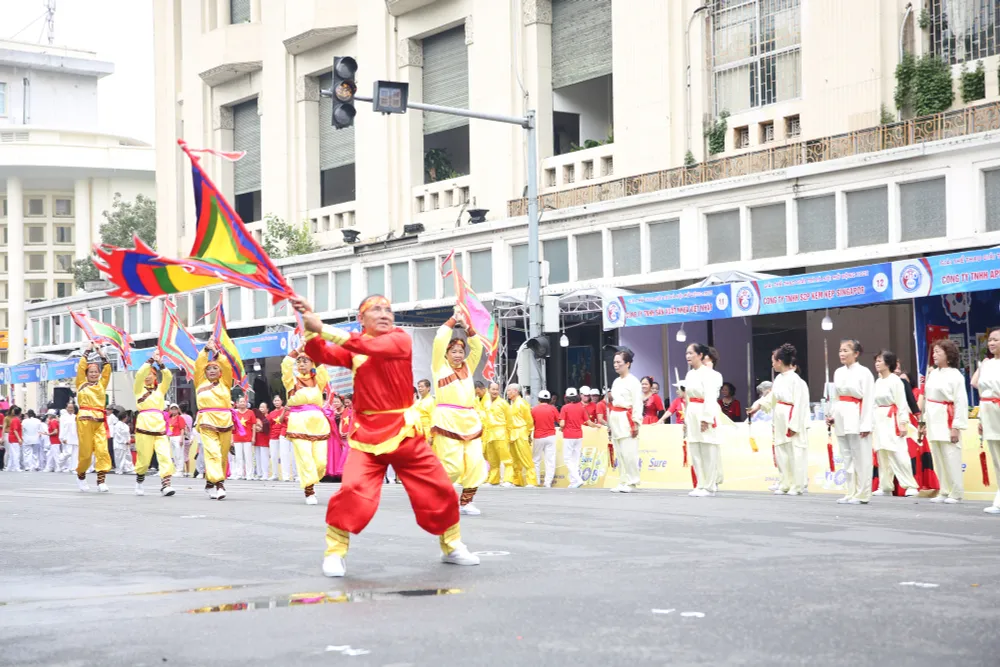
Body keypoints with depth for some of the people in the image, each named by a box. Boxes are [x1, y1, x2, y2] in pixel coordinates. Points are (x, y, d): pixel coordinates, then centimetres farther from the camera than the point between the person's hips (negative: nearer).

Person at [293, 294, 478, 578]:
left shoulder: (401, 340, -6)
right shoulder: (353, 348, 4)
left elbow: (371, 346, -24)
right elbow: (321, 354, -12)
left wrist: (322, 328, -30)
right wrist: (310, 328, -29)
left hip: (403, 431, 0)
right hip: (367, 432, 0)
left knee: (439, 489, 4)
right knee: (353, 489, -19)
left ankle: (451, 546, 26)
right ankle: (335, 552, -2)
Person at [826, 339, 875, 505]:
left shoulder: (864, 372, -7)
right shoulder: (838, 372, 12)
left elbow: (869, 400, -10)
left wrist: (865, 425, -14)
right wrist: (831, 415, 4)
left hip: (856, 418, -7)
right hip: (841, 417, 7)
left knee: (860, 458, -3)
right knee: (847, 458, 10)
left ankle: (862, 494, 2)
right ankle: (851, 493, 16)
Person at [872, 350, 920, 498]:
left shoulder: (895, 380, -8)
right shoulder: (878, 382, 15)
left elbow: (902, 403, -11)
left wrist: (903, 423, -16)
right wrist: (871, 424, 15)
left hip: (892, 420, -8)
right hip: (879, 419, 8)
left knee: (898, 454, -13)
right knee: (882, 455, 9)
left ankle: (911, 486, -10)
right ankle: (885, 487, 16)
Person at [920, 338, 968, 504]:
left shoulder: (955, 375, -11)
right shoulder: (933, 374, 10)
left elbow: (961, 402, -14)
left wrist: (956, 427, -17)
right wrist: (925, 422, 13)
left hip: (947, 421, -8)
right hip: (933, 420, 8)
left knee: (951, 458, -6)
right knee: (939, 459, 11)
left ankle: (956, 493, 4)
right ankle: (944, 492, 19)